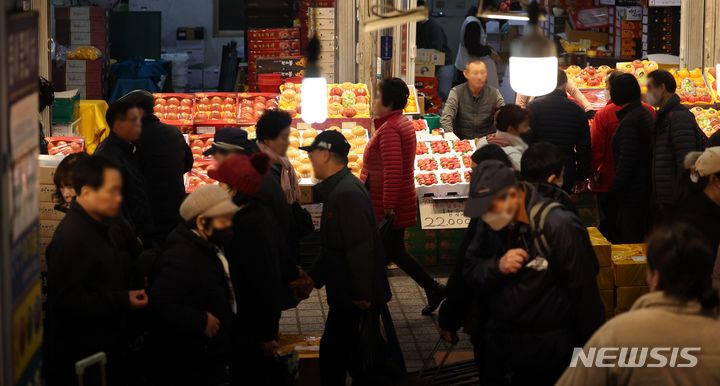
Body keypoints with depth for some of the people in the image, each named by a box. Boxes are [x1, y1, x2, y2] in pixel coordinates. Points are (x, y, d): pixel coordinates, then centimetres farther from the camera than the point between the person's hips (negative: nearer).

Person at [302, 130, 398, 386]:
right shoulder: (337, 190, 13)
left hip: (353, 297, -10)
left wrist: (361, 295, -24)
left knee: (332, 353, -5)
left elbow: (360, 248, -25)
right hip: (345, 293, 10)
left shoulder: (347, 193, -21)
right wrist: (313, 277, 17)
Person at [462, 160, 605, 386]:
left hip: (546, 350, -6)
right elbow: (470, 272, 5)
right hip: (496, 343, 6)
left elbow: (584, 291, -15)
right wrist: (497, 266, -17)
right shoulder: (490, 224, -1)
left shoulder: (559, 227, -20)